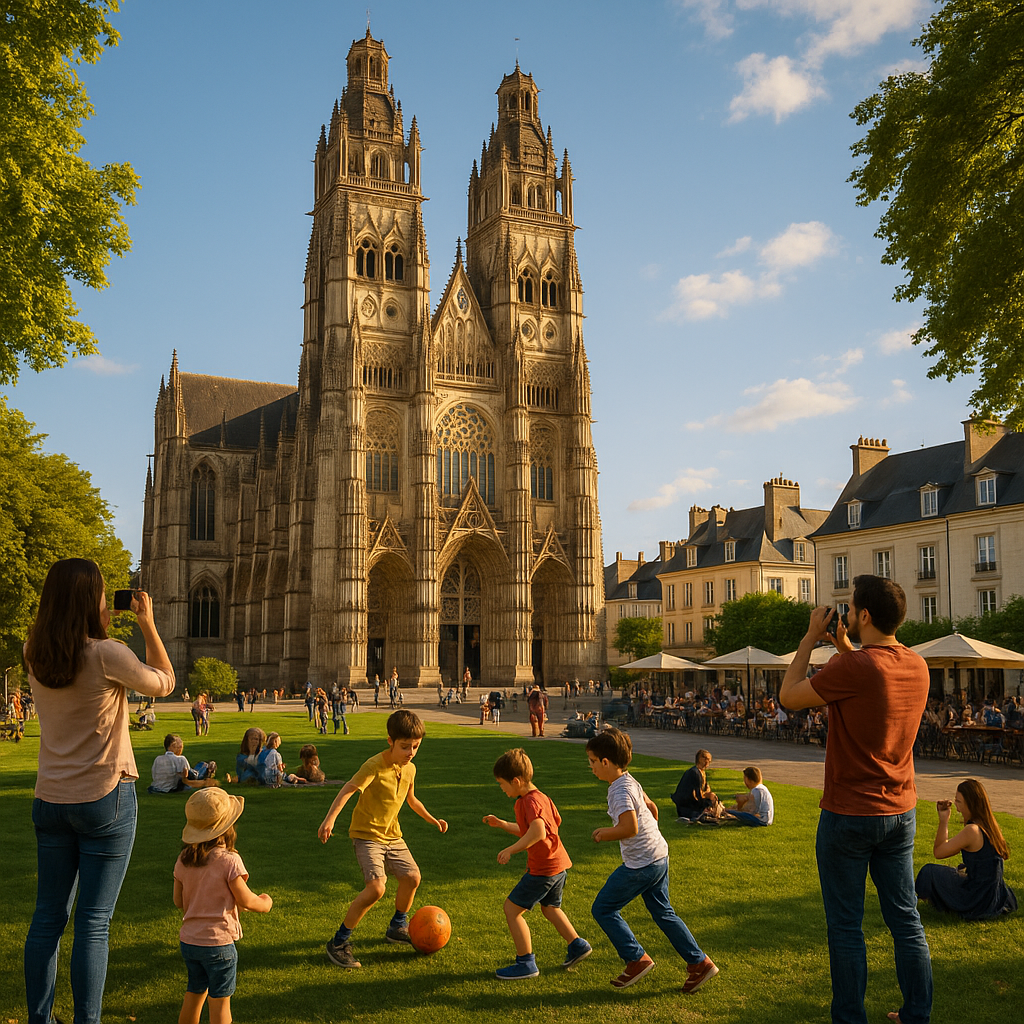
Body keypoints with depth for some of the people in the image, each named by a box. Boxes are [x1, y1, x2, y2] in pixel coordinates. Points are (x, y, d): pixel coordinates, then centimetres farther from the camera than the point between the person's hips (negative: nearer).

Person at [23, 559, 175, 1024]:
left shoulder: (35, 656, -1)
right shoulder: (107, 655, -17)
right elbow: (164, 683, -1)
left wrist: (98, 630, 15)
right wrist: (148, 623, 1)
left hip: (50, 799, 6)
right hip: (105, 798, -6)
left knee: (48, 916, 14)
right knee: (93, 922, 1)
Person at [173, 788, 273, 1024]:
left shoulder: (183, 860, -1)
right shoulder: (229, 861, -19)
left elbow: (178, 901, 7)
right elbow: (245, 900, -14)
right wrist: (265, 903, 5)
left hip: (188, 939, 6)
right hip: (218, 942, -6)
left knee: (193, 995, 22)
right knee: (220, 1002, 6)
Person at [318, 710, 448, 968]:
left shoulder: (410, 769, 3)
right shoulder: (375, 766, -22)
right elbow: (348, 789, -32)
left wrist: (432, 819, 25)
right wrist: (330, 819, -45)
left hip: (392, 835, 8)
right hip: (367, 834, -7)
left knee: (412, 877, 5)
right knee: (376, 887, -21)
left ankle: (397, 927, 32)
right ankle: (339, 943, -8)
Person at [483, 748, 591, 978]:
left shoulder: (531, 801, -20)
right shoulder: (539, 797, 12)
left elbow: (537, 832, -37)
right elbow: (525, 831, 25)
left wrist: (511, 850, -31)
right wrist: (501, 824, 17)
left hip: (544, 868, -10)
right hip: (559, 864, 10)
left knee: (511, 908, -3)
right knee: (550, 908, 29)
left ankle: (526, 963, 2)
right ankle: (577, 946, 35)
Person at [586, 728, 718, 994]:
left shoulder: (620, 790, -21)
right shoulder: (629, 781, 9)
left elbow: (630, 828, -31)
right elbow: (651, 807, 23)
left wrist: (605, 834, -15)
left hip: (641, 864, -10)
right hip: (659, 855, 10)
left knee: (603, 909, 3)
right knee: (662, 912, 17)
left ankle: (636, 959, 6)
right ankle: (699, 963, 19)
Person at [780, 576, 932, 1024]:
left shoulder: (853, 667, -22)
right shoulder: (917, 666, 1)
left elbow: (789, 696, -10)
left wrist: (811, 637, -3)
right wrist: (845, 648, 16)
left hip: (849, 814, -7)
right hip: (901, 811, 7)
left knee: (845, 925, 6)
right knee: (905, 918, 15)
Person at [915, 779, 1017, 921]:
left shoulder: (972, 830, -23)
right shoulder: (988, 824, 4)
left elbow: (938, 852, -12)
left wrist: (943, 820, -10)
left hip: (979, 902, -9)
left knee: (929, 871, 0)